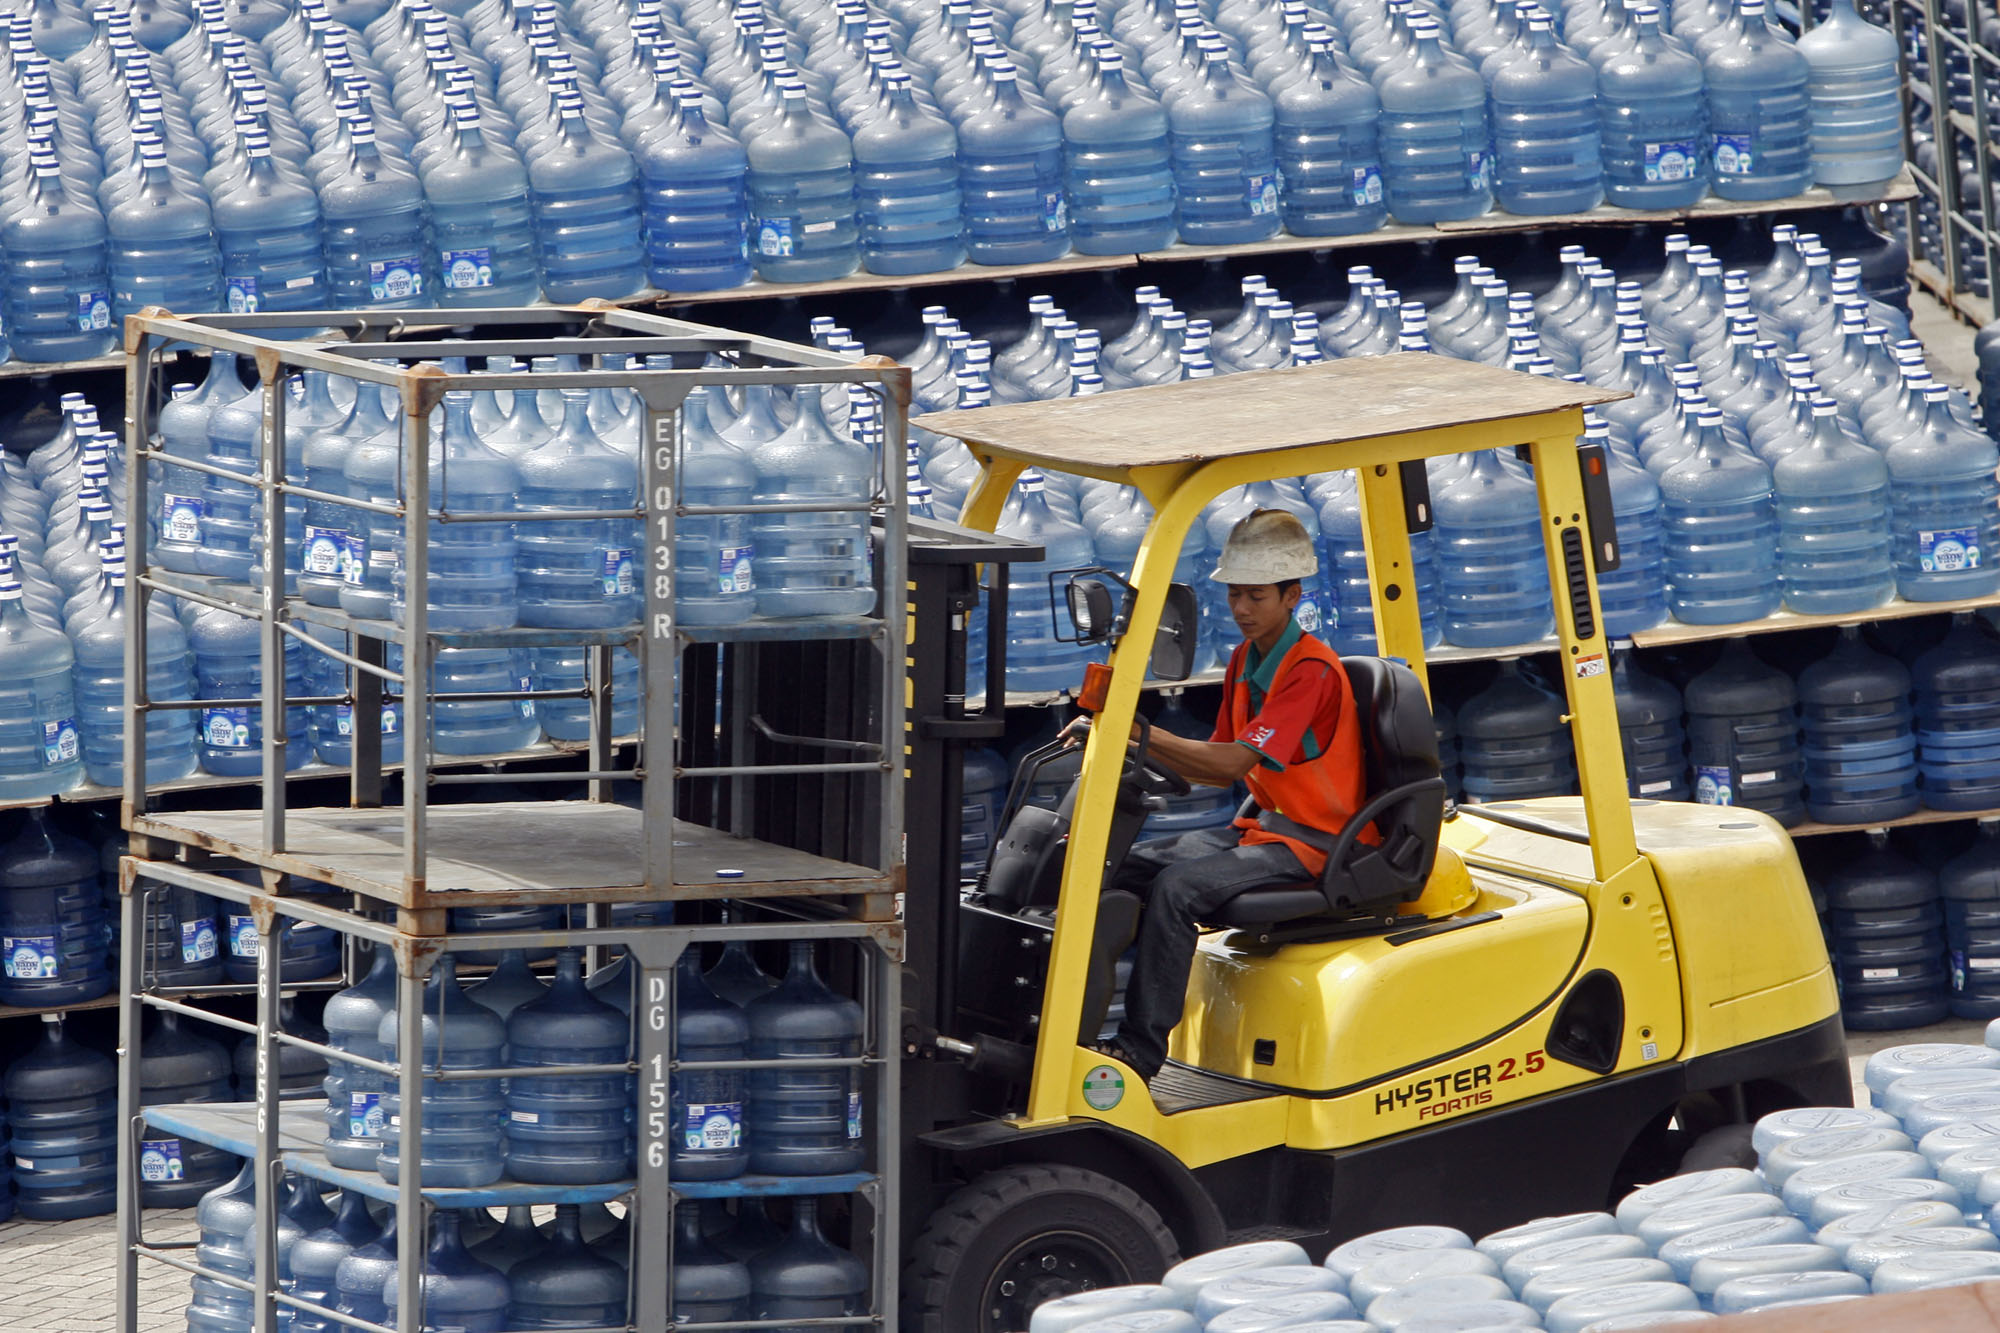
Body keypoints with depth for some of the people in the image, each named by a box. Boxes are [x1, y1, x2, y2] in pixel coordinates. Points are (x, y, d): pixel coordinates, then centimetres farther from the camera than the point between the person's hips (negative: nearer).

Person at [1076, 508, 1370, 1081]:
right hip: (1260, 823, 9)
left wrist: (1144, 734, -32)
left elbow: (1236, 761, -25)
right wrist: (1141, 748, -5)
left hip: (1311, 841, -9)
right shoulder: (1245, 661, 11)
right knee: (1127, 866, -4)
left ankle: (1141, 1049, -26)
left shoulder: (1312, 670, -18)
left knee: (1179, 886, -28)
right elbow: (1224, 767, 10)